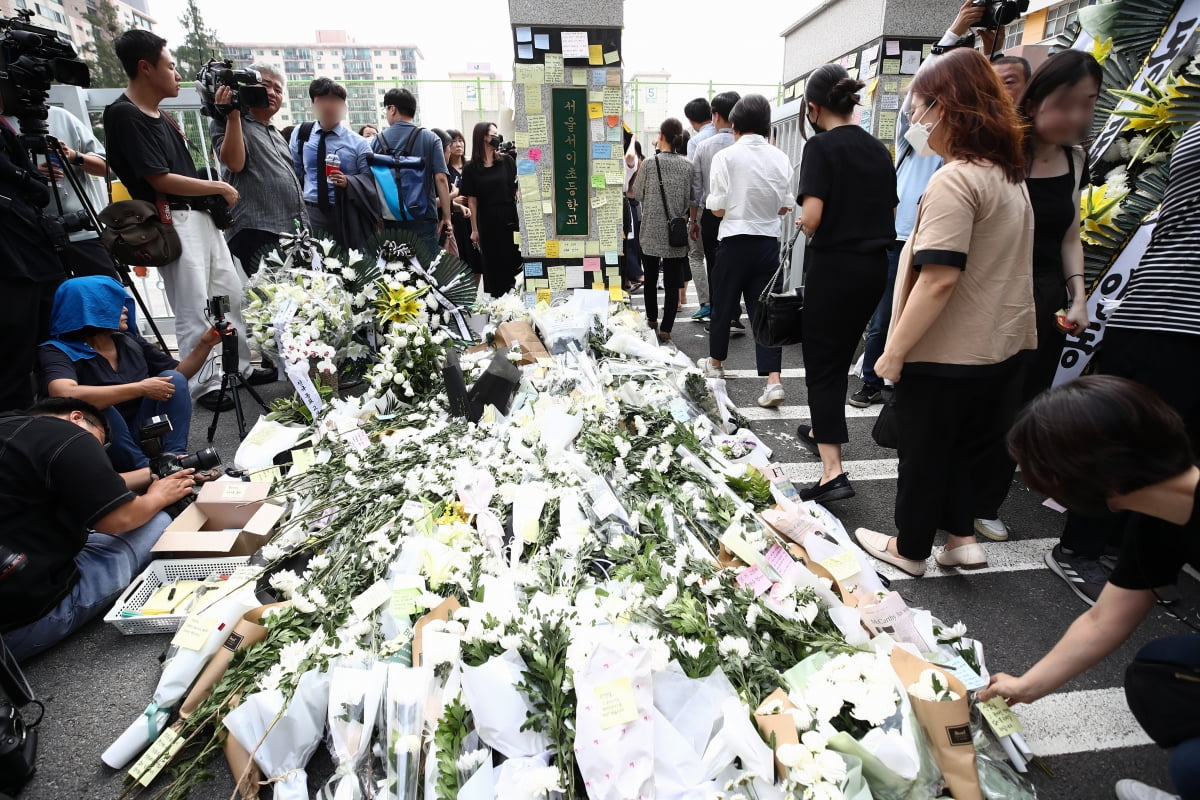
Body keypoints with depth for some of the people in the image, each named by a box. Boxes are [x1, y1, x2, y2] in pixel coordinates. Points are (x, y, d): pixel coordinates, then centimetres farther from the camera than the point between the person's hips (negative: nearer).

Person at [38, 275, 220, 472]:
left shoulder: (130, 341, 4)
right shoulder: (59, 351, -14)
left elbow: (178, 375, 12)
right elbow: (65, 396, -36)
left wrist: (205, 344, -2)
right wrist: (140, 388, -33)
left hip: (141, 435, 6)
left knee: (172, 378, -13)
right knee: (95, 407, -34)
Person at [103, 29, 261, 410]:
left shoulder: (160, 115, 16)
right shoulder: (124, 115, -12)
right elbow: (161, 180, -16)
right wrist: (220, 188, -6)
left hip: (201, 215, 9)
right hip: (173, 222, -9)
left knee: (230, 292, 13)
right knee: (195, 309, -5)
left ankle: (238, 365, 25)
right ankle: (205, 384, 5)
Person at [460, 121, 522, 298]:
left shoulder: (506, 161, 5)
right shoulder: (471, 168, 2)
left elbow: (517, 189, 5)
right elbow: (472, 200, 1)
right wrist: (474, 229, -1)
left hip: (509, 219, 1)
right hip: (487, 222, -1)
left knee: (513, 260, 2)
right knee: (491, 264, 5)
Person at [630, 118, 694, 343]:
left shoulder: (650, 163, -8)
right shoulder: (688, 165, -2)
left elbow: (637, 194, 4)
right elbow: (691, 199, 4)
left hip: (652, 231, 0)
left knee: (651, 278, 17)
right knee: (672, 282, 4)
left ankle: (651, 320, 31)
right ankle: (666, 329, 2)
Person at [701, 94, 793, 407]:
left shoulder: (726, 156, -8)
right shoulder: (780, 158, 2)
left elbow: (718, 208, -10)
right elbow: (785, 207, 7)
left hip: (736, 240, -3)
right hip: (769, 241, 3)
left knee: (723, 304, 14)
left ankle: (715, 363, 33)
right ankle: (773, 380, -6)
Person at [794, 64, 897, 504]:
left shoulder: (821, 146, -10)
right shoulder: (879, 149, 11)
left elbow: (812, 216, -19)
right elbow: (890, 214, 14)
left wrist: (806, 226, 1)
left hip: (835, 265, -7)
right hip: (875, 266, 7)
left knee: (822, 364, -2)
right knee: (842, 356, 21)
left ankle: (833, 471, -9)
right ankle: (823, 429, 40)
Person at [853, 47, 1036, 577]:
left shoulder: (955, 180, -20)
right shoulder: (1008, 173, 9)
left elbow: (939, 279, -27)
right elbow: (995, 266, 16)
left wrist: (894, 352, -20)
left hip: (947, 354, -8)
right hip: (1001, 347, 8)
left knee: (923, 453, 9)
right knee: (966, 446, 22)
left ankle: (910, 549, 26)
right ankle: (961, 536, 30)